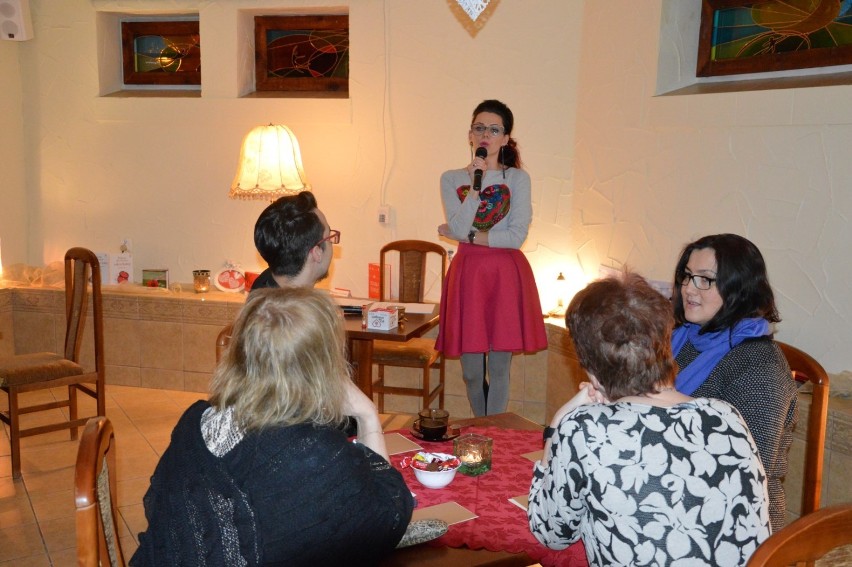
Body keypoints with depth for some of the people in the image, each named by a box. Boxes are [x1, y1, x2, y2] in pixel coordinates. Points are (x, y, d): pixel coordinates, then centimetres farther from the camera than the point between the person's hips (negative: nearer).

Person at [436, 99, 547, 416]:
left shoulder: (517, 179, 2)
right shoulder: (452, 179, 6)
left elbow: (517, 236, -8)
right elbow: (459, 229, -9)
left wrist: (467, 236, -8)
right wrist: (475, 184, -13)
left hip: (506, 275, -1)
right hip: (467, 274, 1)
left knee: (499, 368, 3)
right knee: (471, 370, 7)